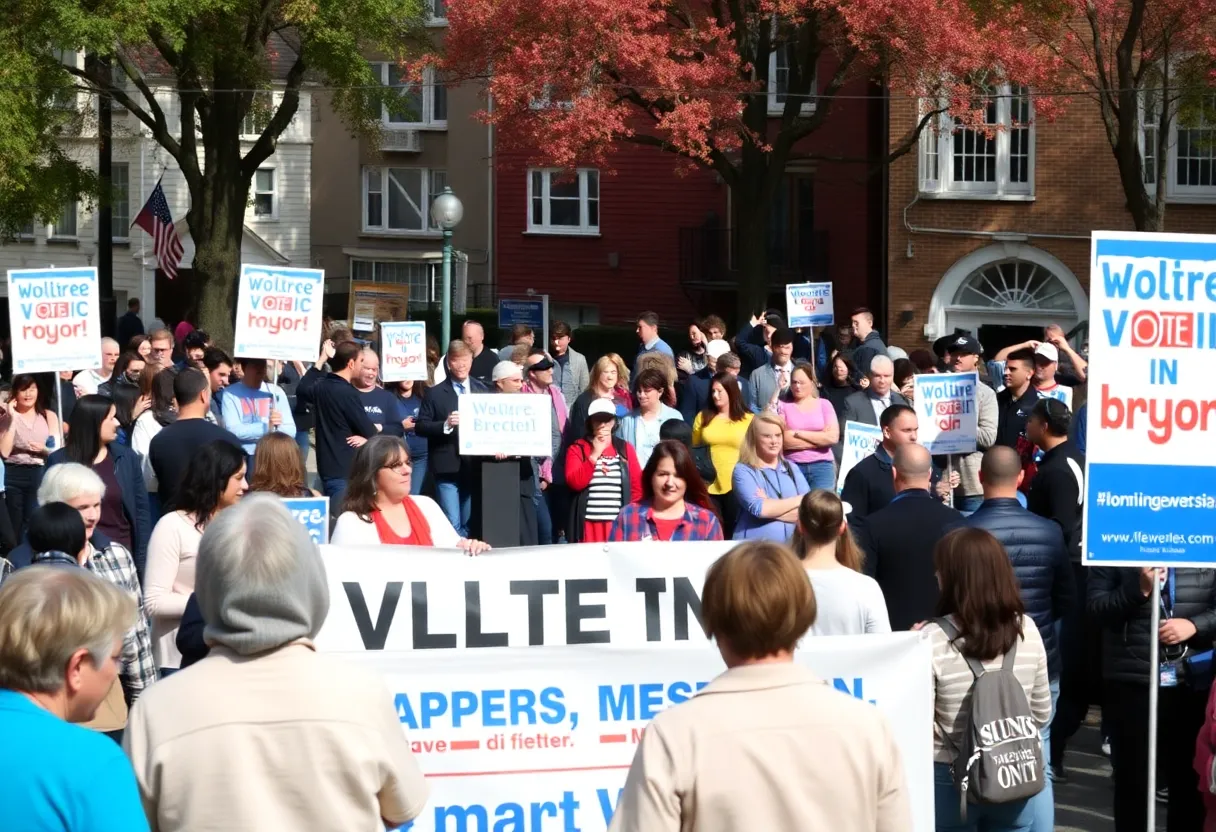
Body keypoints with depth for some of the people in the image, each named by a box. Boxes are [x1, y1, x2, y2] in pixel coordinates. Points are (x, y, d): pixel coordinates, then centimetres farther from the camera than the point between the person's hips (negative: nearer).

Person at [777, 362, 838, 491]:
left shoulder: (824, 404, 9)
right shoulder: (783, 406, 6)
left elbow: (833, 437, -4)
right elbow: (781, 440, -7)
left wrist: (798, 433, -6)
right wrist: (820, 439, -3)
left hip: (821, 467, 1)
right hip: (792, 467, -1)